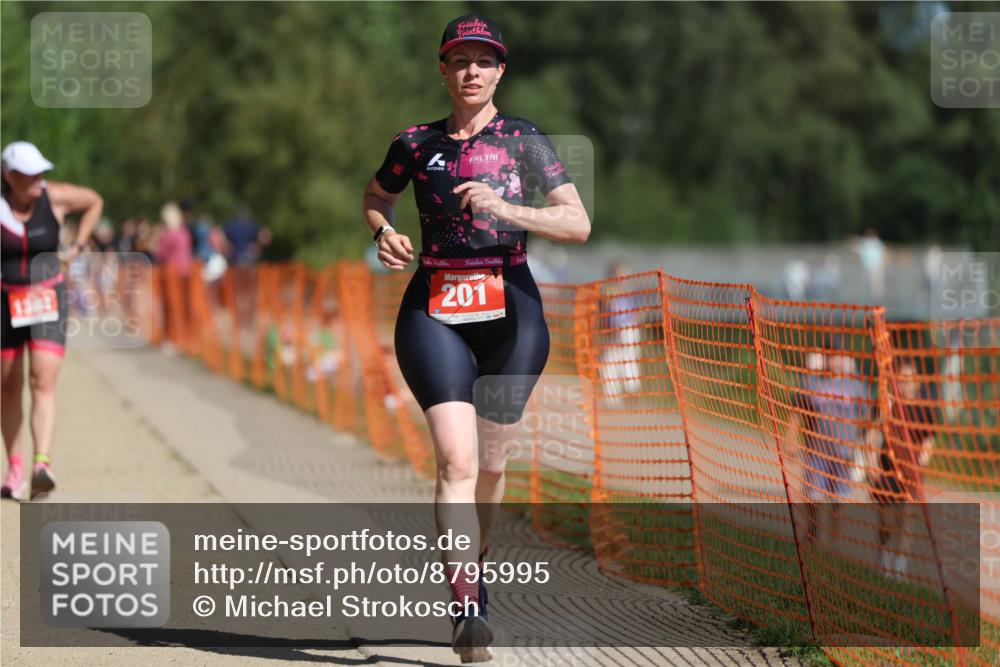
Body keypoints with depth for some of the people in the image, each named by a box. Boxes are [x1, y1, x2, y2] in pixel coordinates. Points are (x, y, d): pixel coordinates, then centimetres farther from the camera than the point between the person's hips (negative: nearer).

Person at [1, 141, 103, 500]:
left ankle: (42, 465, -27)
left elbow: (94, 201, 13)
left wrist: (77, 247, 4)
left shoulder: (55, 197, -7)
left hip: (48, 301, 0)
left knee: (43, 383, -15)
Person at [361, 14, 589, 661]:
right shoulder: (416, 143, 7)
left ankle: (475, 564, 38)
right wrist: (384, 232, 3)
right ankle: (469, 609, -21)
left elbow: (579, 224, -4)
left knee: (490, 463, 11)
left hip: (511, 307, 1)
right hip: (435, 310, -1)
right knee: (457, 459, -16)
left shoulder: (525, 140, 3)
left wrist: (504, 207, -18)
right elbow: (374, 199, 26)